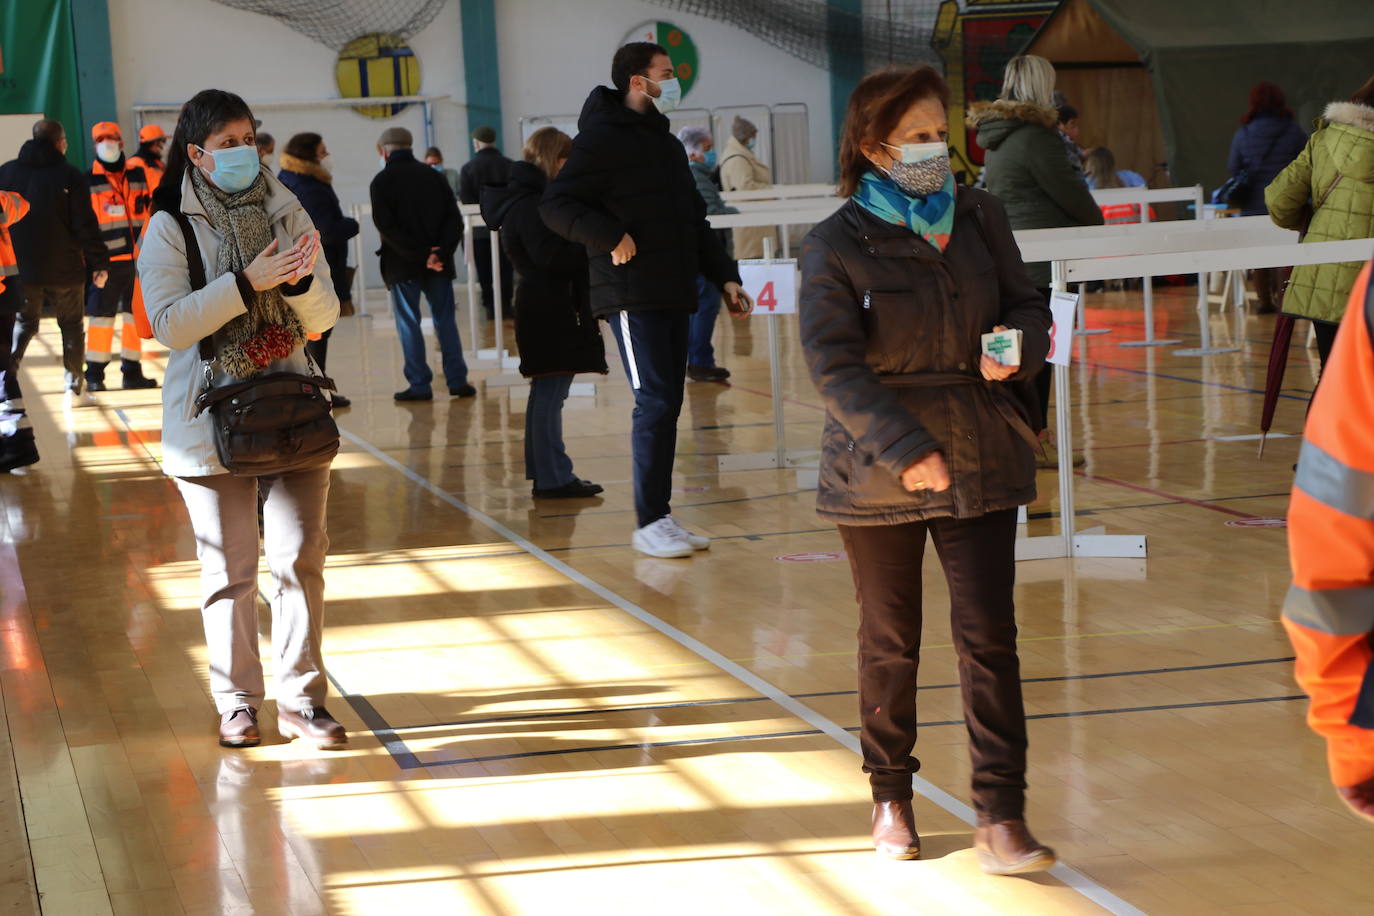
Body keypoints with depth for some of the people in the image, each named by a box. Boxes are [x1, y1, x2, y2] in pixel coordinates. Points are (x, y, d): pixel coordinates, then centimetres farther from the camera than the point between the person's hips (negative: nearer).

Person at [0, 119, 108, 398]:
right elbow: (85, 226, -11)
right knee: (71, 325, 14)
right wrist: (99, 265, -4)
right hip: (65, 269, -2)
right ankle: (73, 384, 14)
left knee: (23, 323, 14)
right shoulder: (71, 176, -8)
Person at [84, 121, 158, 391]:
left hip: (138, 258, 4)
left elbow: (149, 211, 18)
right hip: (107, 259, -4)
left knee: (135, 314, 9)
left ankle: (132, 371, 18)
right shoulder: (89, 181, 0)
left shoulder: (138, 175, 12)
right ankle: (94, 373, 2)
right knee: (101, 316, -5)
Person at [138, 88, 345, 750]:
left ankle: (301, 699, 9)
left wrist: (299, 281, -17)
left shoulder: (286, 213, 7)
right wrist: (248, 282, -21)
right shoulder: (169, 228, -4)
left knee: (301, 557, 1)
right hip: (212, 421, -3)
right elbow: (169, 323, -14)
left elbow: (324, 317, 5)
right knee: (230, 567, 4)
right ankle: (237, 701, 16)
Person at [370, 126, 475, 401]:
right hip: (439, 264, 4)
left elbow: (386, 226, -14)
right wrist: (441, 252, -8)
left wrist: (420, 255, -15)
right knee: (445, 319, 10)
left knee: (408, 323, 2)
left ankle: (419, 384, -1)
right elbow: (454, 220, 1)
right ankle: (457, 380, 6)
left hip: (402, 264, -4)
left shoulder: (383, 181, -4)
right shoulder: (434, 176, 8)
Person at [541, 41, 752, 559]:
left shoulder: (667, 143, 20)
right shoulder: (603, 138, -7)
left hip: (675, 296, 9)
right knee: (655, 403, -11)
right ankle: (649, 523, -5)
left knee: (668, 403, 8)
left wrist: (724, 277, 17)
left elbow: (695, 221, 25)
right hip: (632, 296, -8)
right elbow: (556, 206, -14)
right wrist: (610, 237, -22)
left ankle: (661, 518, 14)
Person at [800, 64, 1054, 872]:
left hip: (982, 464, 2)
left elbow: (1029, 305, 9)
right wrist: (903, 448, -27)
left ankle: (1001, 816, 3)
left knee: (990, 637, -2)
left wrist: (1017, 345, -15)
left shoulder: (981, 216, 2)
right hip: (878, 474, -2)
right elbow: (834, 366, -18)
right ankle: (891, 799, 30)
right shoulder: (837, 246, -11)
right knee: (890, 644, 12)